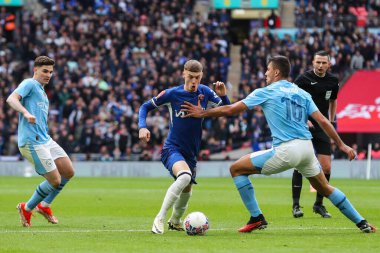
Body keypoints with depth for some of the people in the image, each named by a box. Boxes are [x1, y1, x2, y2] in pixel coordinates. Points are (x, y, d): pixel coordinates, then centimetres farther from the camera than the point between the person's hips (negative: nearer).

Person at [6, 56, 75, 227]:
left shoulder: (42, 92, 24)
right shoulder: (29, 84, -4)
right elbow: (11, 99, -22)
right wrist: (26, 113, -37)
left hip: (45, 140, 9)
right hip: (32, 142, -9)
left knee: (68, 172, 6)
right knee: (55, 181, -8)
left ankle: (44, 205, 22)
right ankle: (27, 209, 11)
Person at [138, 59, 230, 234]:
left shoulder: (205, 92, -2)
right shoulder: (172, 94, -11)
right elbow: (146, 106, 0)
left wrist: (223, 95, -16)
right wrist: (142, 127, -17)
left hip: (191, 152, 5)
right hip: (172, 148, -5)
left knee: (187, 190, 20)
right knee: (185, 176, -34)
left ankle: (175, 221, 50)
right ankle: (160, 219, -28)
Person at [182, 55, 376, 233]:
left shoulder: (266, 92, 3)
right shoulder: (302, 94, 16)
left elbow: (231, 109, 3)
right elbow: (323, 121, 9)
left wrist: (202, 113, 14)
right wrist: (341, 145, 14)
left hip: (285, 150, -6)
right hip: (307, 147, 6)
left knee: (237, 169, 6)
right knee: (324, 188, 24)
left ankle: (256, 218, 5)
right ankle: (361, 223, 19)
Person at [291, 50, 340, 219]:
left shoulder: (333, 81, 5)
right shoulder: (304, 78, -10)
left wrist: (331, 122, 18)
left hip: (322, 128, 4)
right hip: (304, 127, -4)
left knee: (326, 167, -1)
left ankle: (319, 204, 14)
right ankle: (296, 205, -4)